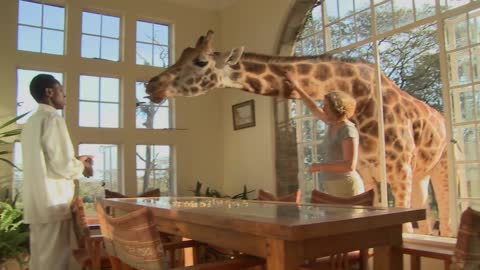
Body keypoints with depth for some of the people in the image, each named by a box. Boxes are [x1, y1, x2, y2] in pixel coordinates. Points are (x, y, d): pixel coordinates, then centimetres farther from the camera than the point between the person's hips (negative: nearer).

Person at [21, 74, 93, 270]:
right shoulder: (53, 119, -12)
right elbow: (62, 165, -18)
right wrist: (82, 167, 1)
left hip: (37, 203, 9)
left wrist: (76, 161, 20)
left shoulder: (31, 122, 15)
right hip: (53, 202, -9)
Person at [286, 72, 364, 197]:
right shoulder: (334, 124, 11)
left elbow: (350, 166, -23)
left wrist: (320, 166, -16)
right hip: (336, 189, 9)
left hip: (346, 188, -9)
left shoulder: (348, 130, -16)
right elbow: (314, 109, 27)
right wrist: (297, 87, 32)